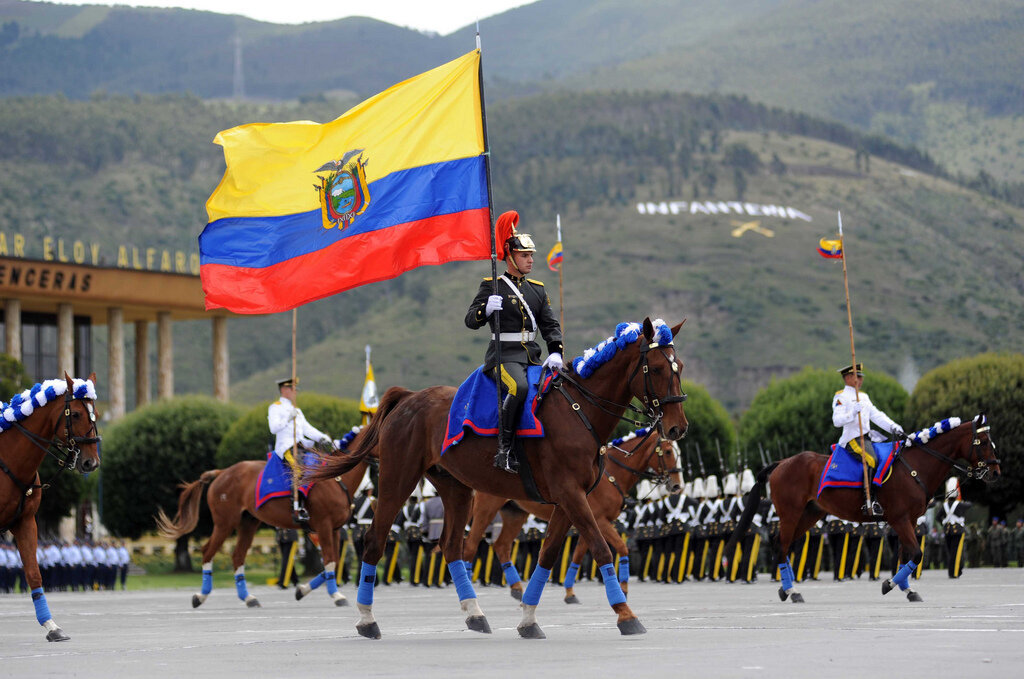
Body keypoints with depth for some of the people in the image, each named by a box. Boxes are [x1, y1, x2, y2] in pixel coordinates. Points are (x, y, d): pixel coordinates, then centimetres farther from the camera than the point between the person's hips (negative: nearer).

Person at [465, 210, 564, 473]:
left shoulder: (537, 289, 18)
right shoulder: (492, 286, 3)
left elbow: (550, 325, 15)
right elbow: (471, 320, -1)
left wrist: (555, 352, -3)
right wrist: (486, 309, -23)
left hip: (533, 358, 6)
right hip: (503, 357, -6)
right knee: (519, 387, -35)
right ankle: (504, 449, -28)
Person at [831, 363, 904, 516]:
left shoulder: (863, 396, 23)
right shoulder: (841, 397, -3)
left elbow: (876, 415, 17)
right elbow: (837, 420, -14)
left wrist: (892, 427, 2)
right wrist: (852, 413, -30)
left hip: (868, 437, 9)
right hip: (852, 439, -9)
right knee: (872, 459, -32)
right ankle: (869, 502, -35)